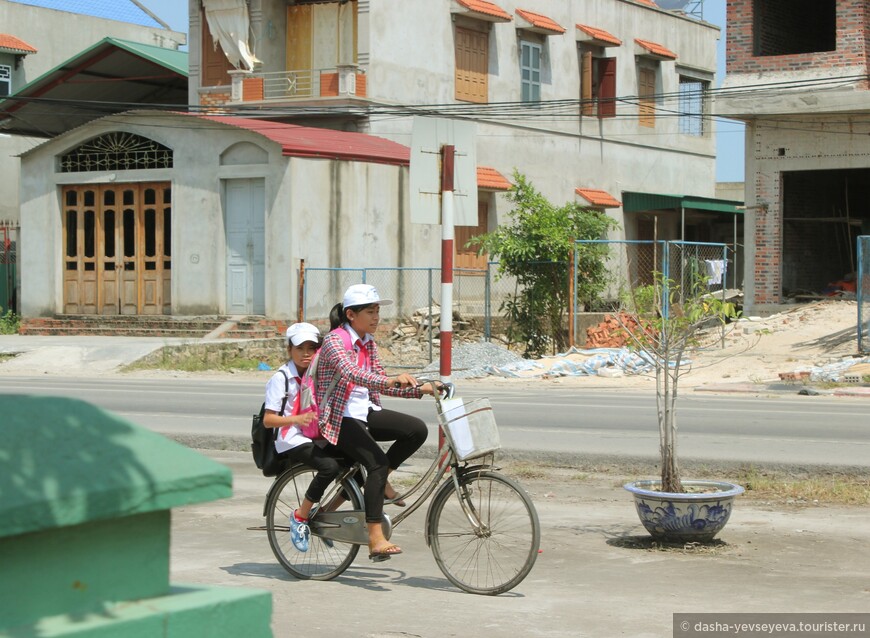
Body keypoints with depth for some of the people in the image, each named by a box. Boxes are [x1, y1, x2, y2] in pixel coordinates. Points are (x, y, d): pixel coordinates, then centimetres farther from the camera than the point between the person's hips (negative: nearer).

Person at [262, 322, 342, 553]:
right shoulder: (281, 378, -6)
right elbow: (268, 420, -12)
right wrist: (297, 419, -27)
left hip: (317, 438, 7)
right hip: (292, 441, -7)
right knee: (330, 466, -31)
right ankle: (300, 517, -13)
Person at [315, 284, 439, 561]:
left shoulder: (368, 343, 11)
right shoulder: (335, 341, -15)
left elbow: (380, 382, 13)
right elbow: (350, 373, -33)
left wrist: (420, 389, -1)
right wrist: (391, 380, -47)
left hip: (365, 412, 8)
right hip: (339, 418, -8)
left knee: (417, 429, -13)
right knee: (377, 462, -27)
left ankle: (380, 481, 5)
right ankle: (375, 538, -29)